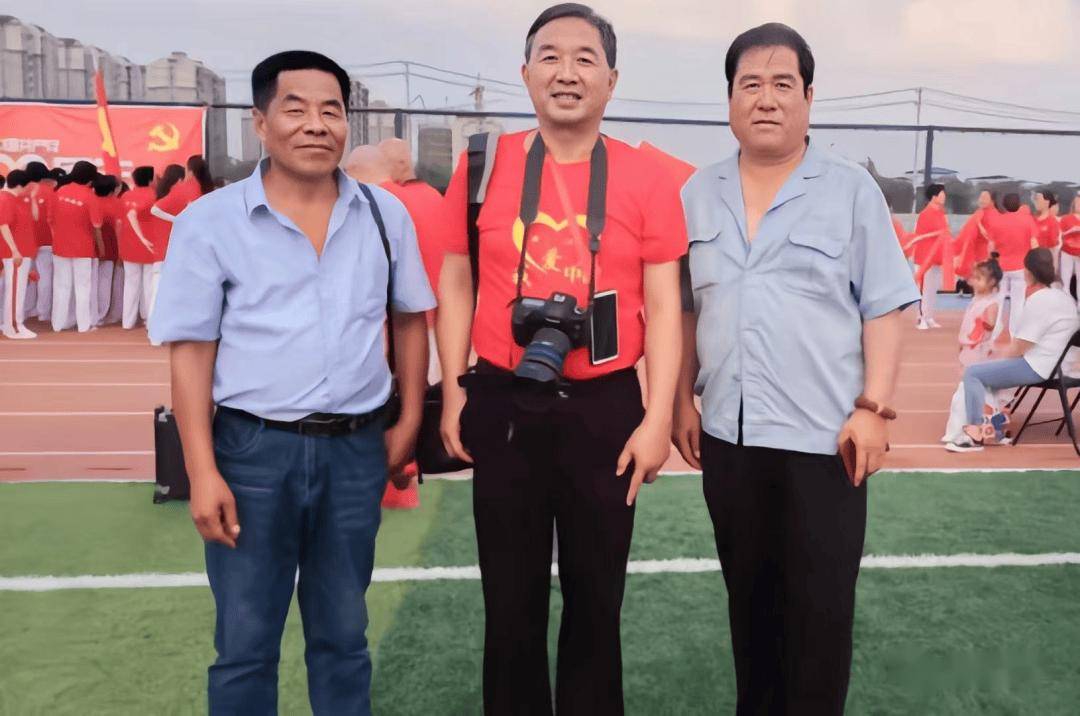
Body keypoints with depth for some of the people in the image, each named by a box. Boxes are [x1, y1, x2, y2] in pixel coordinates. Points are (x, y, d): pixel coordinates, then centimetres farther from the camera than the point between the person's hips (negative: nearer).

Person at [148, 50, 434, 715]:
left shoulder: (385, 213, 3)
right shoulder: (209, 221, -6)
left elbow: (410, 318, 13)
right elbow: (191, 352, -5)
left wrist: (410, 420, 7)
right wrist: (202, 472, -9)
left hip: (357, 447, 3)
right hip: (253, 448, -2)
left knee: (342, 633, 19)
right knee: (245, 642, 12)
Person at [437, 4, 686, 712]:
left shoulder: (647, 177, -2)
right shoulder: (485, 162, 0)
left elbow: (663, 305, -2)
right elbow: (456, 284, 6)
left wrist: (658, 417, -7)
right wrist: (454, 393, 1)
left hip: (606, 408, 0)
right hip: (503, 406, 1)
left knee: (596, 596, 15)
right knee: (512, 597, 14)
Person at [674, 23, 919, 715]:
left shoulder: (852, 190, -1)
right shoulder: (697, 195, 8)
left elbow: (883, 309, -3)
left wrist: (872, 406, -11)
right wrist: (682, 400, 6)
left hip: (823, 436, -3)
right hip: (726, 433, 4)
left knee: (820, 609, 5)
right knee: (748, 595, 17)